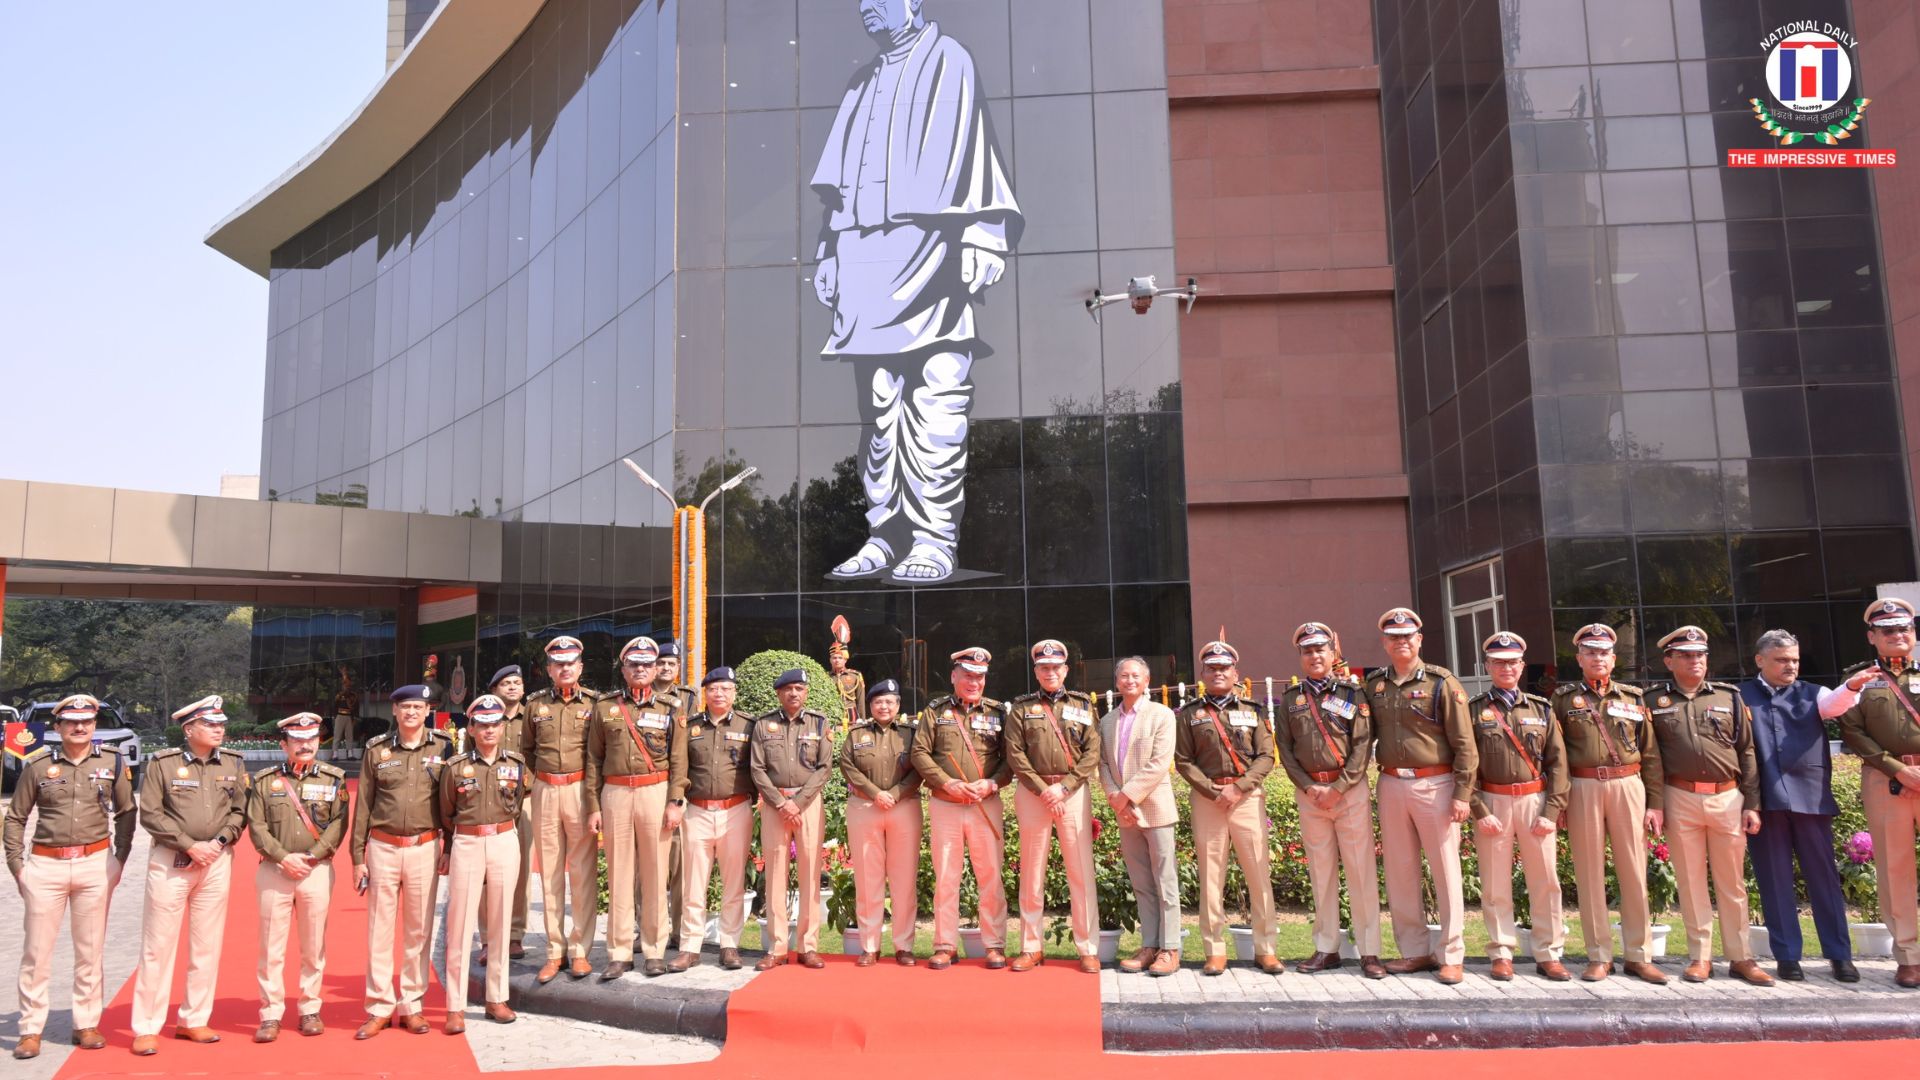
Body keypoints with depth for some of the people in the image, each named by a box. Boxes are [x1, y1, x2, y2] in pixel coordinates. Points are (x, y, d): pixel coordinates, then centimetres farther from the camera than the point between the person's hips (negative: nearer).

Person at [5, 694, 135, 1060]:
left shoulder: (113, 762, 4)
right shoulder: (37, 765, 2)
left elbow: (125, 813, 10)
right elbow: (15, 818, 8)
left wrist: (119, 859, 4)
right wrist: (16, 864, 1)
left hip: (95, 865, 1)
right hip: (45, 865, 0)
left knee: (90, 951, 7)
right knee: (36, 951, 2)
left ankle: (86, 1025, 16)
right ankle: (31, 1030, 12)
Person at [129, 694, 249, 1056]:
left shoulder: (233, 763, 6)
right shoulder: (163, 763, -5)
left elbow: (240, 810, 8)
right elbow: (150, 814, -8)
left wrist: (220, 841, -7)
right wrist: (189, 845, -12)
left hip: (217, 861, 4)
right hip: (171, 861, -4)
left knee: (208, 945, 8)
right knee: (158, 945, -1)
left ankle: (194, 1020, 18)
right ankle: (146, 1027, 8)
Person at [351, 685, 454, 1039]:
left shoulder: (443, 748, 2)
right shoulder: (377, 750, 4)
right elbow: (363, 805, 6)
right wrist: (357, 857, 4)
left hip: (424, 849, 0)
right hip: (383, 848, 0)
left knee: (419, 930, 5)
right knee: (379, 930, 3)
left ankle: (412, 1005, 15)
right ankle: (380, 1008, 12)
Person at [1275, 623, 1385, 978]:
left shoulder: (1352, 692, 1)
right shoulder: (1290, 699, 9)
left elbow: (1363, 746, -5)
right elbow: (1284, 748, 6)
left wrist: (1338, 788, -11)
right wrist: (1309, 787, -6)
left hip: (1350, 788, -2)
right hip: (1308, 792, 3)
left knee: (1362, 870, -3)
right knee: (1321, 872, 8)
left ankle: (1369, 952, 3)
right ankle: (1326, 949, 15)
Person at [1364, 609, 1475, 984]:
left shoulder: (1441, 682, -4)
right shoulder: (1375, 687, 9)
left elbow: (1464, 743, -6)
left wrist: (1463, 794, -11)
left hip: (1435, 785, -4)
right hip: (1391, 785, 5)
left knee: (1445, 871, 1)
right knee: (1399, 872, 9)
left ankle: (1451, 956, 9)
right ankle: (1414, 950, 20)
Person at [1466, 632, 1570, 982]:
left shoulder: (1542, 709, 9)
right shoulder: (1474, 710, 4)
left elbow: (1557, 762, 5)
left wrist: (1551, 811, -4)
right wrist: (1480, 811, -9)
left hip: (1536, 801, 1)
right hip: (1492, 802, -1)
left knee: (1545, 881, 2)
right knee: (1495, 884, 2)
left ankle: (1548, 954, 13)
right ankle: (1501, 954, 12)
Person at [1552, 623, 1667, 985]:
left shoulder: (1633, 697, 10)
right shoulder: (1564, 698, 6)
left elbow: (1650, 753, 8)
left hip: (1628, 786, 1)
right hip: (1583, 789, -1)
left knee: (1634, 872, 3)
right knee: (1589, 874, 3)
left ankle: (1639, 955, 12)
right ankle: (1599, 956, 11)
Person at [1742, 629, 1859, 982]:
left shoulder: (1811, 694, 10)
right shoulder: (1741, 696, 7)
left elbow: (1835, 704, -12)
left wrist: (1851, 687, -34)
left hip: (1810, 797, 1)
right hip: (1765, 801, -1)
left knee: (1823, 876, 6)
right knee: (1775, 881, 5)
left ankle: (1839, 954, 15)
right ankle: (1786, 956, 13)